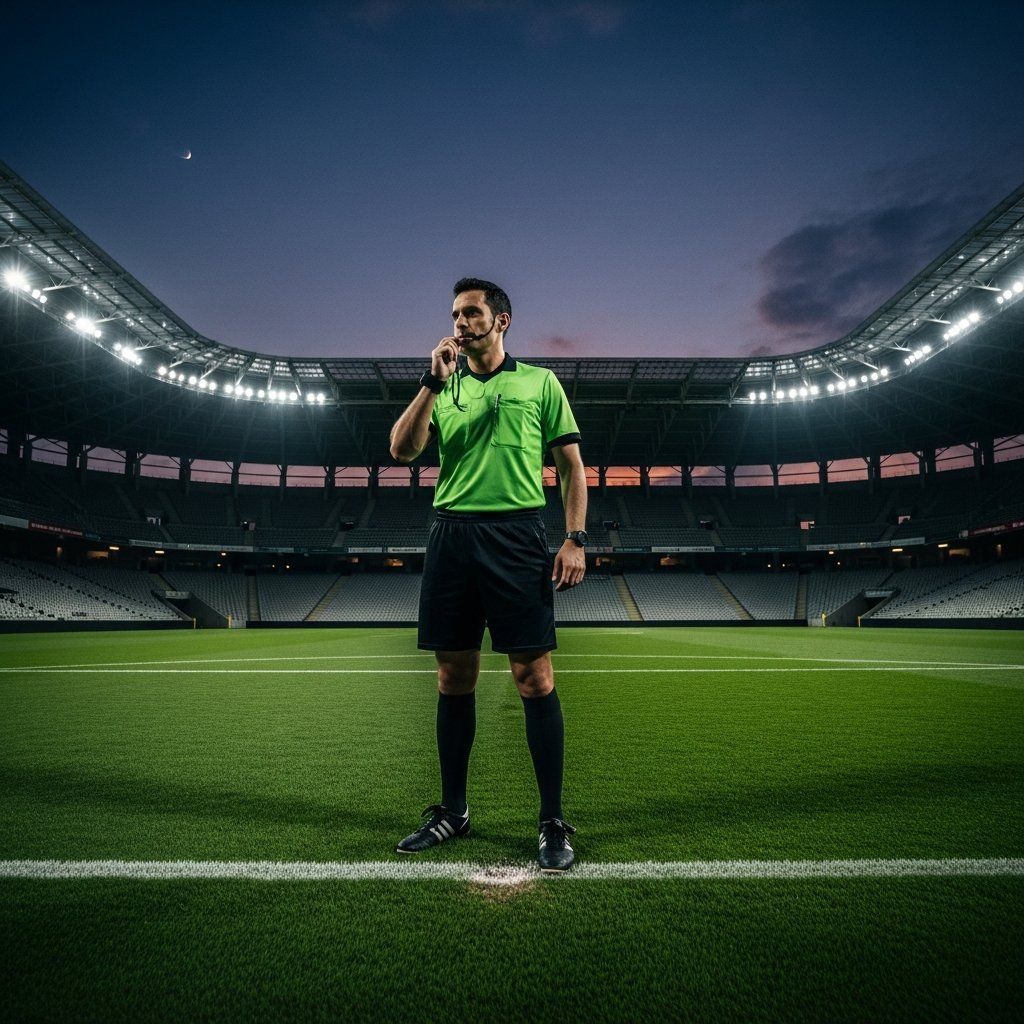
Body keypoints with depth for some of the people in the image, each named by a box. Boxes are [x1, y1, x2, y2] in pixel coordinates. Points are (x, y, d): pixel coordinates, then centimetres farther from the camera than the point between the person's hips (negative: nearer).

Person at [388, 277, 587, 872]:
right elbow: (402, 450, 3)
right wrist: (434, 382, -4)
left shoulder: (540, 382, 10)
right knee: (455, 677, 8)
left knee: (534, 676, -5)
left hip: (517, 536, -3)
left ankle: (554, 823, 9)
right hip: (451, 536, 3)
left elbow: (572, 465, 7)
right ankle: (453, 812, 23)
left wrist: (576, 539, -4)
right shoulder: (443, 388, 17)